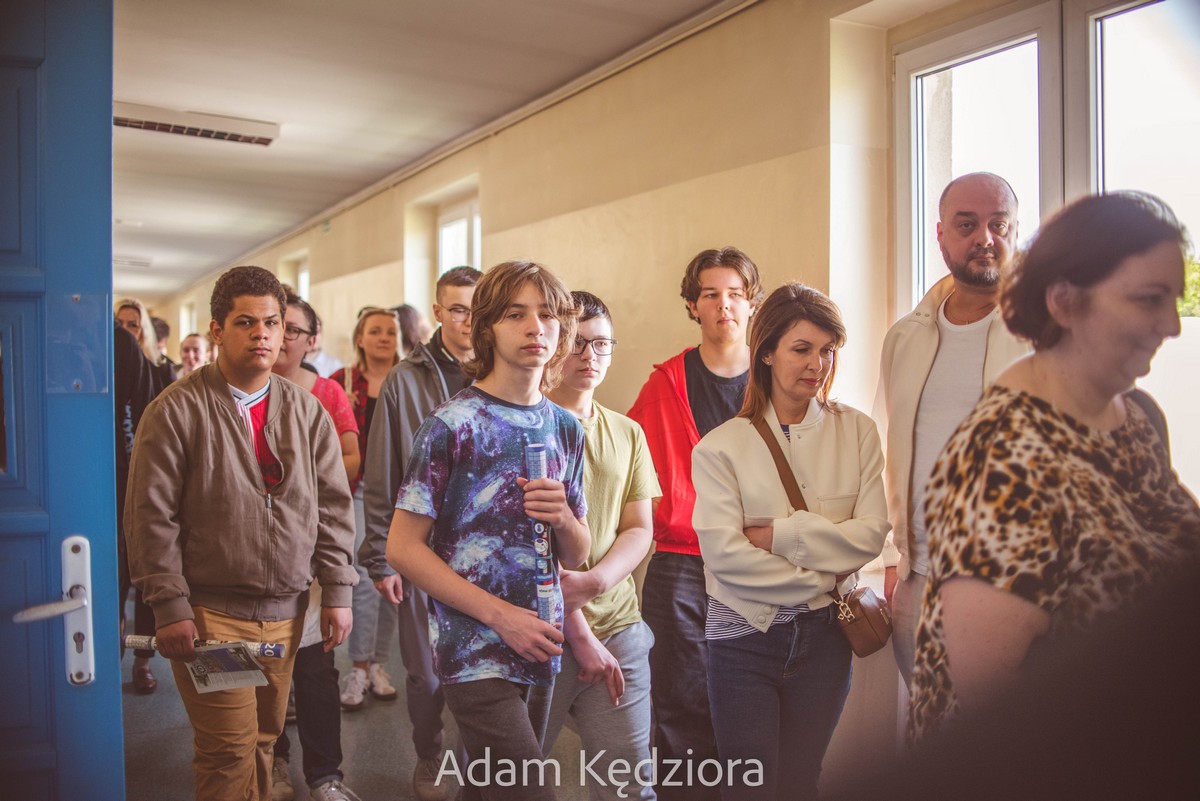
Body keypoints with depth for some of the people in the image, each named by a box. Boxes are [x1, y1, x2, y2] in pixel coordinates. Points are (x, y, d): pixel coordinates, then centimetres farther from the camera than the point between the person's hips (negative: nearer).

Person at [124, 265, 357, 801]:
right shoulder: (177, 409, -6)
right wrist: (169, 607, -10)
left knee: (263, 740, 15)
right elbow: (151, 517, -7)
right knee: (230, 752, -1)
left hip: (287, 612, 4)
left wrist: (337, 593, 2)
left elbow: (333, 507, 7)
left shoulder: (307, 410, 6)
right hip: (210, 615, -4)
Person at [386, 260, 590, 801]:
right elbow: (402, 548, -11)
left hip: (541, 649, 6)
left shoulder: (565, 429, 6)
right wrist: (501, 615, -15)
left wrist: (563, 517, -11)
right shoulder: (452, 426, -10)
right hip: (475, 652, -5)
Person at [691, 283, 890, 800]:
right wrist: (826, 578, -9)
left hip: (822, 636, 2)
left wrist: (778, 534, -14)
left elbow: (872, 533, -7)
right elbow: (724, 553, -13)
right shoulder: (720, 447, -5)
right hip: (744, 636, -2)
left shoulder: (856, 432, 2)